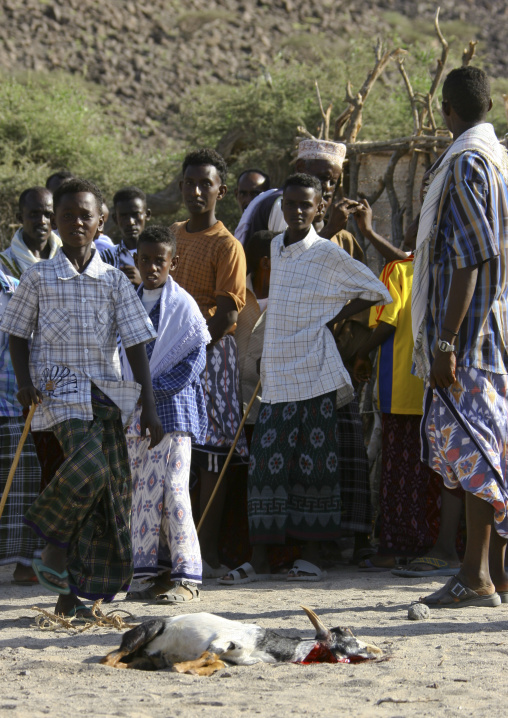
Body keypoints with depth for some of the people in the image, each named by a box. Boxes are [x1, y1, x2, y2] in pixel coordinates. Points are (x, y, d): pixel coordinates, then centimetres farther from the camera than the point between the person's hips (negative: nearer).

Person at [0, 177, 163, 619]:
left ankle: (70, 596, 7)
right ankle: (55, 545, -3)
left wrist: (149, 407, -3)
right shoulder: (39, 278, 4)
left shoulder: (114, 281, 7)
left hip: (106, 395, 3)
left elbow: (136, 344, 4)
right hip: (59, 392, -3)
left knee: (111, 489, -1)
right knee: (89, 467, -28)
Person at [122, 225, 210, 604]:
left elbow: (195, 360, -9)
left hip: (173, 406, -6)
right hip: (137, 411, 6)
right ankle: (157, 573, 12)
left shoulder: (183, 305, -5)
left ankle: (187, 577, -8)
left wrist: (153, 387, -15)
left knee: (172, 489, -11)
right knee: (144, 491, 6)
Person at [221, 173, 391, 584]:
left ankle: (312, 556, 5)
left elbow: (378, 292, -1)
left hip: (316, 376, -6)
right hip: (277, 375, 6)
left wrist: (336, 317, -5)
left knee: (314, 466, -1)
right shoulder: (276, 248, 13)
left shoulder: (329, 255, -5)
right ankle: (259, 559, 2)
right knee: (266, 464, 0)